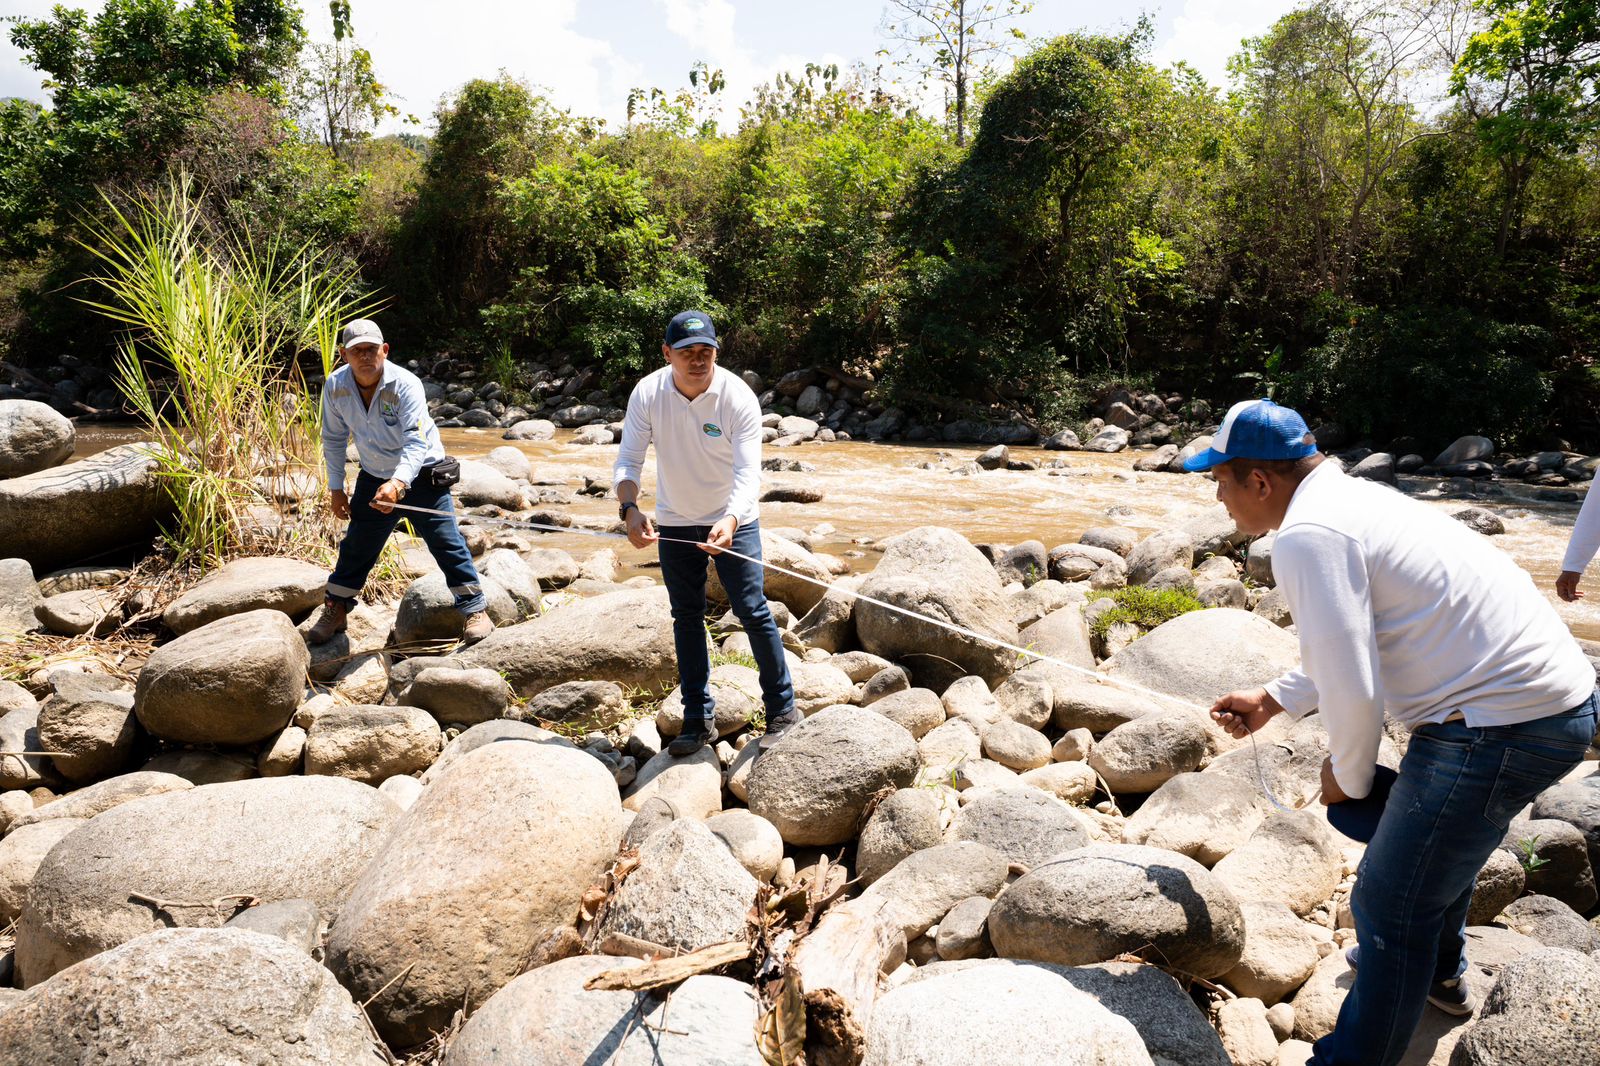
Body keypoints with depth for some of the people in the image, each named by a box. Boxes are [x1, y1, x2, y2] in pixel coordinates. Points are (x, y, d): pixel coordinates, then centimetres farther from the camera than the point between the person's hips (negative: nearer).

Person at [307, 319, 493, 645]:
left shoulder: (405, 385, -25)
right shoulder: (335, 386, -10)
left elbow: (417, 442, -35)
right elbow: (333, 439, 4)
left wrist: (398, 483, -50)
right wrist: (336, 488, 4)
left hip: (421, 474, -4)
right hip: (374, 479, 5)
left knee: (446, 542, -9)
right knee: (355, 547, 12)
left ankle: (474, 610, 1)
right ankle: (335, 610, 30)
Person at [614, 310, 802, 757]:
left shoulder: (739, 397, -22)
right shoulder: (647, 393, -14)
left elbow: (748, 472, -28)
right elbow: (628, 460, -16)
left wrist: (729, 520, -46)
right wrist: (630, 508, -35)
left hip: (732, 519, -3)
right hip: (674, 522, 3)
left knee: (752, 610, -6)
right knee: (686, 617, 8)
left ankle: (782, 708, 10)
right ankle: (698, 719, 19)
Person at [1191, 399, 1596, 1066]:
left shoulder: (1306, 537, -20)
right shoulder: (1353, 499, 13)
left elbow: (1352, 692, -22)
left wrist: (1348, 777, -3)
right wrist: (1274, 700, 25)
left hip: (1499, 727, -11)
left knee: (1390, 908, 0)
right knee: (1444, 837, 33)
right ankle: (1439, 973, 57)